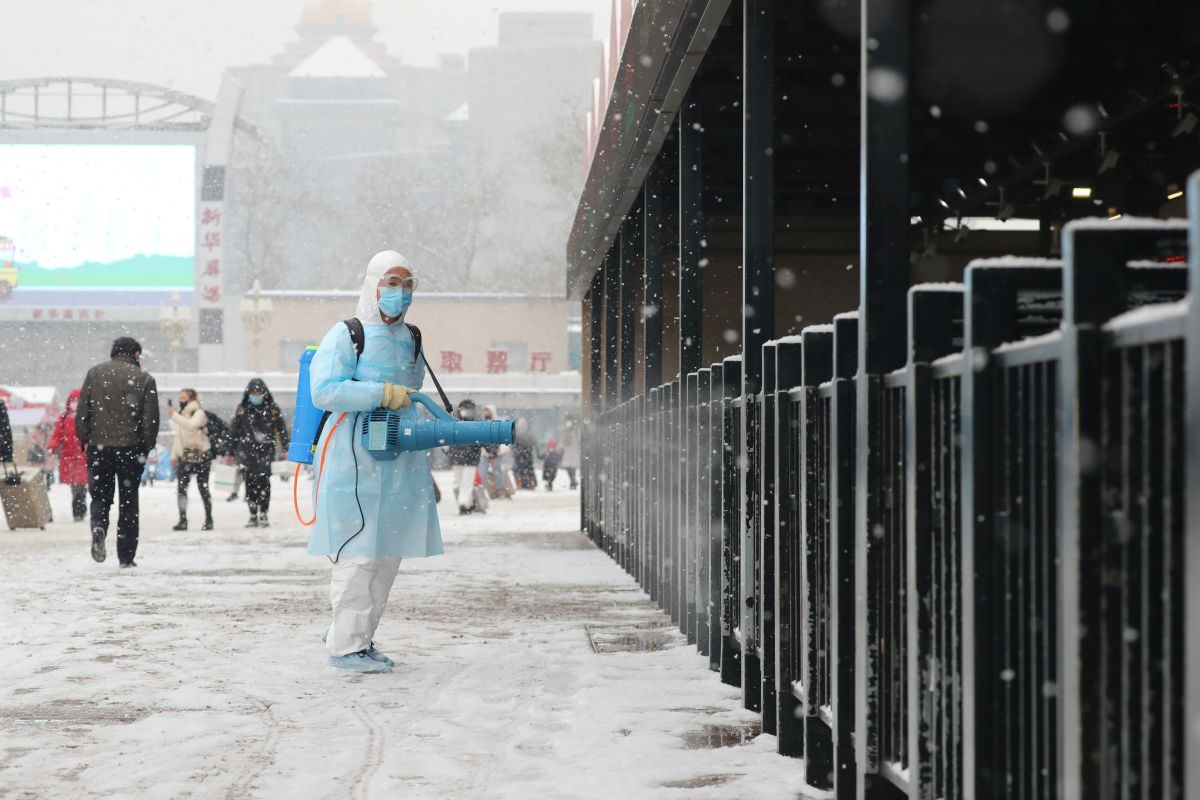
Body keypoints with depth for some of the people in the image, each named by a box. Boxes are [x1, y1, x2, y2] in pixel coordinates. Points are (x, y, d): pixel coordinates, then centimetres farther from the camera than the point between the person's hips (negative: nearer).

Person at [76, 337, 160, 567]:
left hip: (98, 447, 1)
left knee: (100, 496, 14)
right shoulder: (144, 379, -2)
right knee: (129, 501, 8)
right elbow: (151, 418, -3)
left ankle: (98, 528, -17)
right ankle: (126, 556, 8)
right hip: (131, 447, -1)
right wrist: (147, 446, 9)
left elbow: (82, 410, 2)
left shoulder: (94, 373, 4)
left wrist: (84, 440, 9)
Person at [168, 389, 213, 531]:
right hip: (184, 456, 6)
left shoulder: (198, 413, -8)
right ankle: (182, 520, -4)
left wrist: (173, 415, -31)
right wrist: (174, 455, 16)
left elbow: (191, 425, -30)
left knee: (203, 488, 0)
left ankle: (208, 520, 9)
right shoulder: (181, 415, 14)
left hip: (201, 455, -6)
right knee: (181, 488, -5)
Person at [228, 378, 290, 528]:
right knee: (250, 484, 0)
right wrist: (230, 453, 9)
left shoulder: (272, 408, 3)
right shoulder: (242, 409, 7)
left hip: (266, 450, -1)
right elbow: (234, 432, 10)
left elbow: (281, 429, 8)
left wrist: (285, 449, 4)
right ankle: (253, 515, 7)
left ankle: (263, 514, -1)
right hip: (246, 452, 2)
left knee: (264, 482, -9)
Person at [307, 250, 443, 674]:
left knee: (388, 552, 8)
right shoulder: (346, 336, -3)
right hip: (354, 459, -7)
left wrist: (424, 469, 24)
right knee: (358, 552, -9)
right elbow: (323, 392, -16)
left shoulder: (410, 341, 19)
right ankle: (345, 646, -3)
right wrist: (383, 394, -18)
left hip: (400, 460, 8)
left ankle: (358, 636, 18)